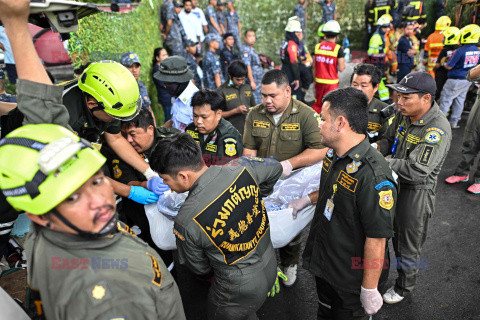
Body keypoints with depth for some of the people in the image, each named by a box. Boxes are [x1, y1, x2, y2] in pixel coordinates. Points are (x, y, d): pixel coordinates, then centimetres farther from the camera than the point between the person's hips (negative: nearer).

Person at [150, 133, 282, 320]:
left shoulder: (186, 220, -30)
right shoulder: (241, 167, -20)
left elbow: (199, 267, -10)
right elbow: (275, 168, 4)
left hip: (239, 290, -5)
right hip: (270, 265, 5)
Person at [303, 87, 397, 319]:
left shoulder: (374, 177, -33)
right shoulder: (333, 155, -4)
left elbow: (376, 239, -28)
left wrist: (370, 289, -21)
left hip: (350, 278, -7)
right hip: (322, 263, 8)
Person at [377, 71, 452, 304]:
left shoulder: (438, 130, -27)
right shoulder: (404, 114, -3)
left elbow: (416, 171, -31)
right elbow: (390, 140, 11)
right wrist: (375, 148, -10)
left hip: (417, 191, -7)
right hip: (394, 183, 7)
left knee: (408, 244, 13)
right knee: (392, 233, 25)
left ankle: (404, 287, 37)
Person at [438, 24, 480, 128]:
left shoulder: (460, 51, -21)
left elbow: (449, 66, -16)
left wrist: (444, 63, 5)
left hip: (455, 80, -7)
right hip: (468, 80, 7)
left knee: (445, 100, 2)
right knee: (460, 101, 14)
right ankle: (454, 123, 21)